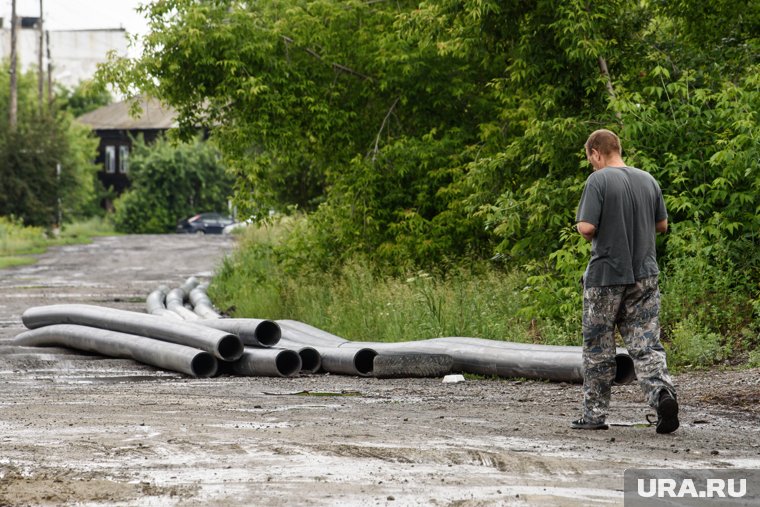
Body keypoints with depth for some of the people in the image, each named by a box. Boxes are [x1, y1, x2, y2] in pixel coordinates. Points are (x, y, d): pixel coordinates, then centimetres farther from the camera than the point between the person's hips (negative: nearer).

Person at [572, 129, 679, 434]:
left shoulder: (599, 181, -12)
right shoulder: (648, 180, 6)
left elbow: (586, 227, -19)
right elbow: (662, 225, 14)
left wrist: (587, 234, 3)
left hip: (605, 275, -4)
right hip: (644, 274, 5)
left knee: (598, 349, 7)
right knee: (645, 344, 3)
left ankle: (595, 414, 13)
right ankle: (662, 392, -21)